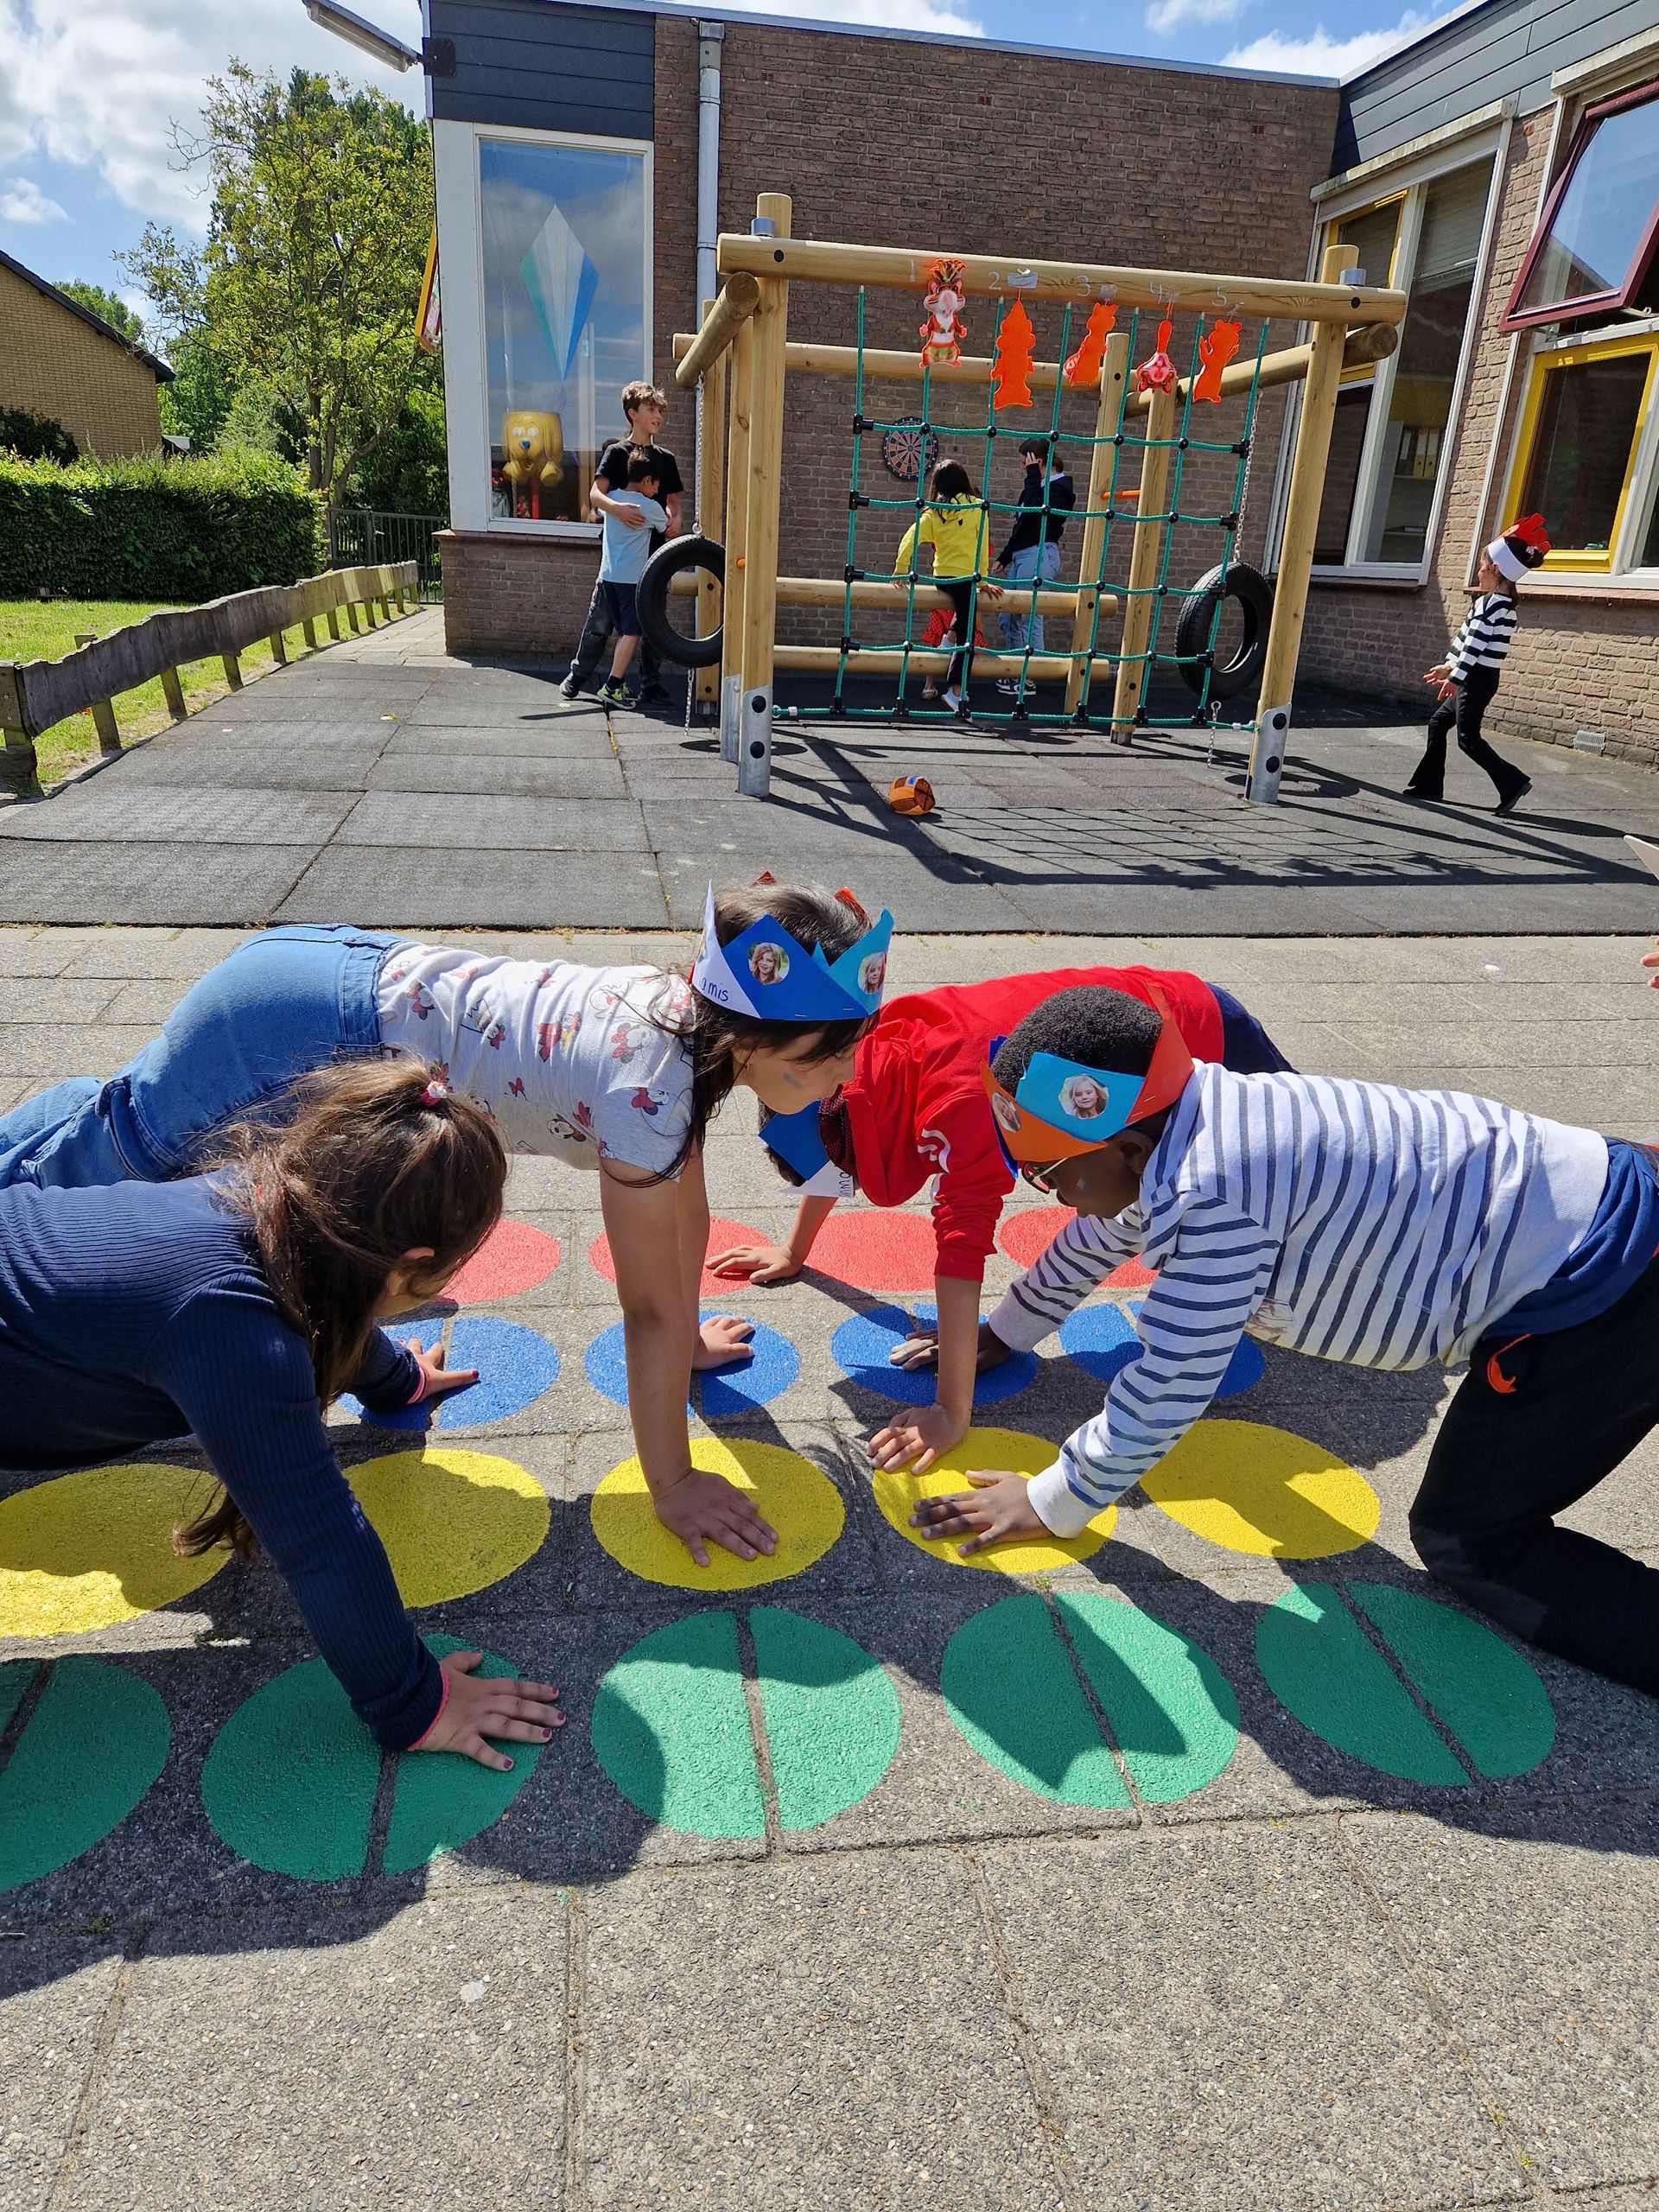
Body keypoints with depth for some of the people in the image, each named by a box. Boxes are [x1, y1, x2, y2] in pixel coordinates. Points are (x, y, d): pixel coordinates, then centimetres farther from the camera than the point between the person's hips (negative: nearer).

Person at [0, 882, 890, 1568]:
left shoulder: (698, 1015, -7)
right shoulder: (650, 1087, -33)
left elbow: (686, 1206, 7)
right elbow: (649, 1310, -24)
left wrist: (686, 1339, 18)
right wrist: (672, 1486, -13)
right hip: (300, 1036, -8)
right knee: (122, 1145, 20)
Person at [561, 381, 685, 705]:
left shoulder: (666, 458, 14)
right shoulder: (617, 452, 0)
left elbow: (672, 500, 18)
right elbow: (595, 495, -11)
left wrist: (675, 518, -6)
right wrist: (616, 509, -32)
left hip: (654, 549, 4)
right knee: (601, 618, -1)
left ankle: (651, 684, 13)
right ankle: (578, 676, 13)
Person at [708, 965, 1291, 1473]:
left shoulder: (955, 1089, -41)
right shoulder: (877, 1048, -15)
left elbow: (962, 1239, -43)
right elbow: (836, 1138, 3)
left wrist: (952, 1414, -40)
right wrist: (793, 1252, 10)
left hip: (1205, 1036, -7)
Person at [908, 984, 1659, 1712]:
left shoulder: (1210, 1199, -31)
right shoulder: (1176, 1122, -1)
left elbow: (1169, 1386, -21)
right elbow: (1097, 1240, 17)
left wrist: (1051, 1502, -7)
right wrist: (998, 1333, 30)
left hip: (1589, 1288, -9)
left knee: (1466, 1543, 3)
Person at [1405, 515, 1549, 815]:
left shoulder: (1494, 604, -17)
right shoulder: (1504, 604, 14)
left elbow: (1476, 644, -21)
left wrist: (1455, 677, -20)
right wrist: (1449, 666, 26)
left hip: (1477, 680, -10)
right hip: (1475, 678, 10)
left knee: (1468, 738, -10)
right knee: (1438, 723, 14)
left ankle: (1512, 782, -13)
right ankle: (1429, 784, 17)